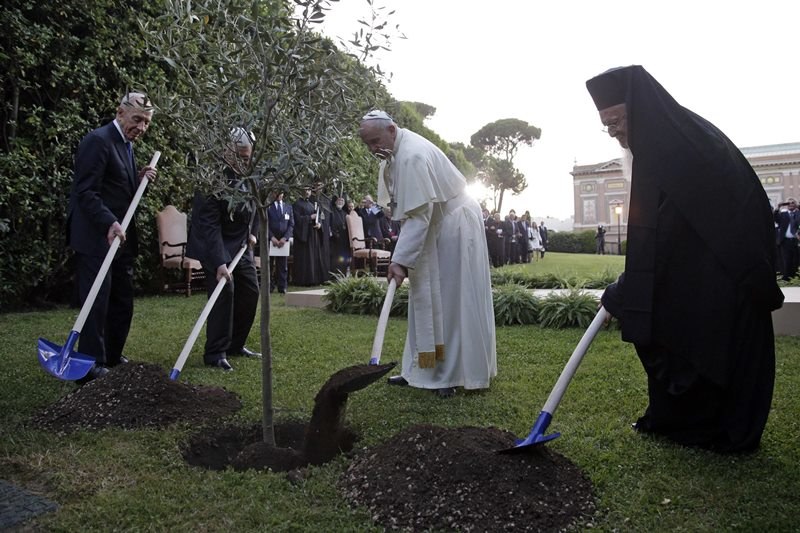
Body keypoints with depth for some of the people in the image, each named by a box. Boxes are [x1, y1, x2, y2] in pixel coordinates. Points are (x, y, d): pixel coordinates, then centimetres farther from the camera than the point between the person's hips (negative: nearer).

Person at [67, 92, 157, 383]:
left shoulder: (128, 145, 16)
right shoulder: (98, 140, -12)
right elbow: (85, 192, -18)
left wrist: (140, 179, 2)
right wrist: (110, 223, -29)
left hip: (121, 237, 9)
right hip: (96, 238, -9)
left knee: (123, 302, 13)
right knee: (97, 302, -5)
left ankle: (112, 357, 25)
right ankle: (91, 367, 3)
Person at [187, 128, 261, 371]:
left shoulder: (248, 174, -4)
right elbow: (209, 225, -28)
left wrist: (252, 232, 5)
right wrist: (219, 262, -32)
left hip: (241, 244, 8)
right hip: (216, 245, -8)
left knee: (250, 291, 8)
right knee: (224, 292, -14)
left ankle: (235, 344, 22)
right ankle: (215, 353, -4)